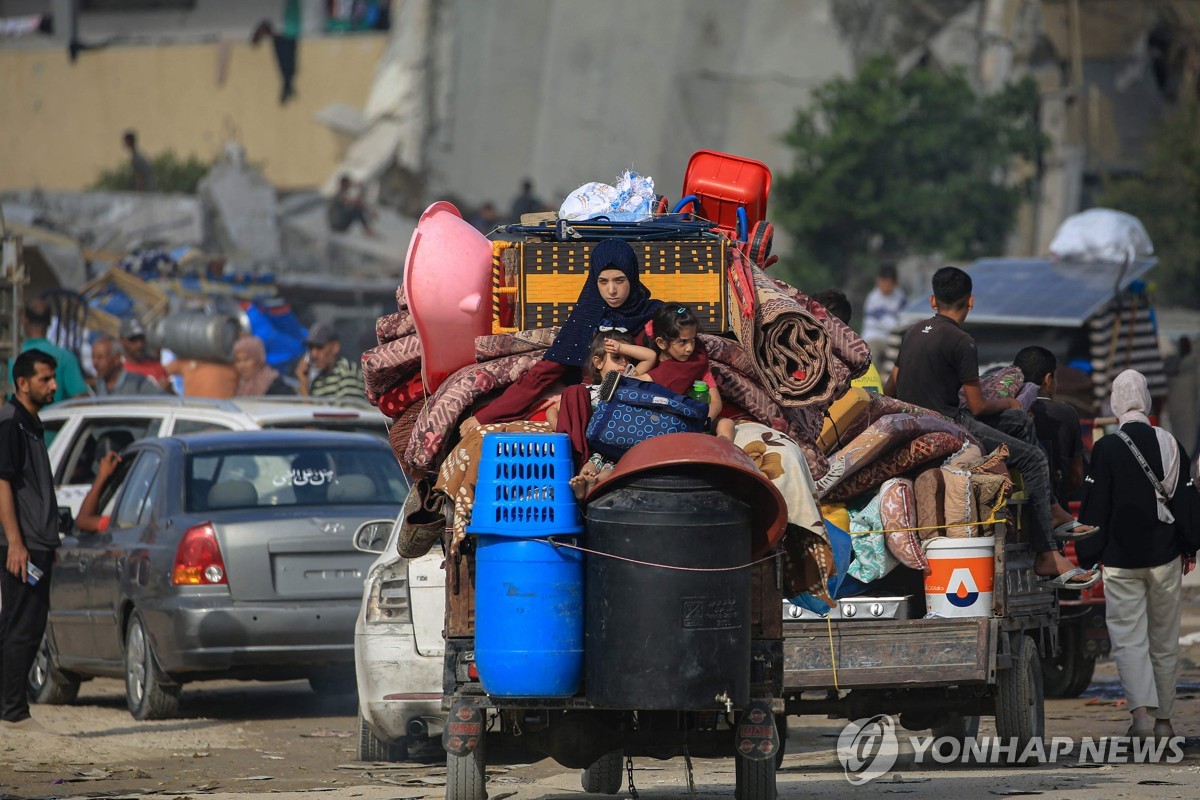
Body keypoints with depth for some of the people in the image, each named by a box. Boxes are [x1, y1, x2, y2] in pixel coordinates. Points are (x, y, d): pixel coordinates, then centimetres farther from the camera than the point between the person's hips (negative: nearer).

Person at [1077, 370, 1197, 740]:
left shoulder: (1107, 449, -10)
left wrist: (1088, 556, -2)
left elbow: (1094, 508, -9)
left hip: (1121, 560, -3)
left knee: (1128, 637, -4)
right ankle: (1163, 718, 17)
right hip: (1165, 557, 3)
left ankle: (1141, 710, -22)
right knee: (1164, 640, 12)